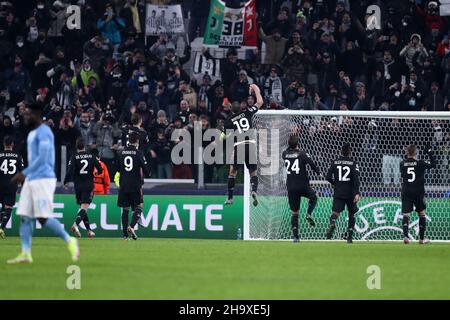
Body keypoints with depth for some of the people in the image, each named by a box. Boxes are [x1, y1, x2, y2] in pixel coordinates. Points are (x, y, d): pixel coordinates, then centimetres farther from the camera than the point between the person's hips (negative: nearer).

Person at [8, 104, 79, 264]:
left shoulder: (44, 132, -11)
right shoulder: (31, 134, 19)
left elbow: (42, 158, -20)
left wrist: (24, 173, -22)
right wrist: (25, 176, 19)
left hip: (43, 179, -9)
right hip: (31, 180, 9)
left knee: (43, 218, -12)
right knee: (24, 216, 1)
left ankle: (69, 241, 2)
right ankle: (25, 253, -1)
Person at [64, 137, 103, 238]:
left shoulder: (74, 157, -4)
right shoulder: (91, 156, 1)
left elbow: (70, 172, -14)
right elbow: (100, 169, 3)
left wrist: (66, 182, -1)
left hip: (78, 185, 1)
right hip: (89, 185, -1)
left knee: (83, 207, 15)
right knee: (84, 207, -9)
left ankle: (89, 230, 18)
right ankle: (75, 224, -34)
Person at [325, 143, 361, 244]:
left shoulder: (335, 162, 5)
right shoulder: (353, 163, -2)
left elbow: (328, 177, 3)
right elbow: (356, 179, -13)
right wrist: (357, 193, -18)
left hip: (338, 193, 1)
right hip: (350, 193, -1)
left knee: (335, 213, -9)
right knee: (351, 214, 17)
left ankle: (332, 224, -43)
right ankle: (349, 236, 15)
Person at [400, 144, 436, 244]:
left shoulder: (402, 164, -1)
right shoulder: (420, 163, -8)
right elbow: (433, 164, 4)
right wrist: (429, 152, 13)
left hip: (406, 192, 1)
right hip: (418, 192, -1)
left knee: (406, 214, -3)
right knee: (422, 213, 15)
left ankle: (405, 235, -25)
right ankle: (422, 238, 17)